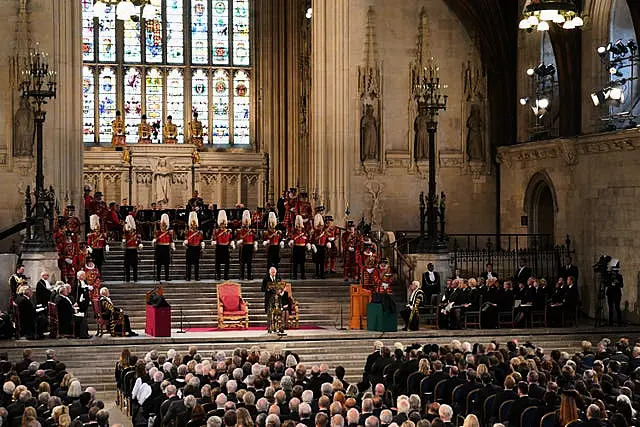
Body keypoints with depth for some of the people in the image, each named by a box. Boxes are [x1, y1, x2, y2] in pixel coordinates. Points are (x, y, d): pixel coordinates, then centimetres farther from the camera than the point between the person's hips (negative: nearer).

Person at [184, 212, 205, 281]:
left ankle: (197, 276, 10)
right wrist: (185, 244, -25)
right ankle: (188, 277, 2)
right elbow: (186, 240, -7)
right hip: (190, 249, -2)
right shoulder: (188, 232, 2)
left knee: (197, 263, 5)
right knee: (189, 263, -1)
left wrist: (202, 247, -2)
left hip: (197, 249, 2)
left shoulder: (199, 232, 7)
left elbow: (202, 241, 8)